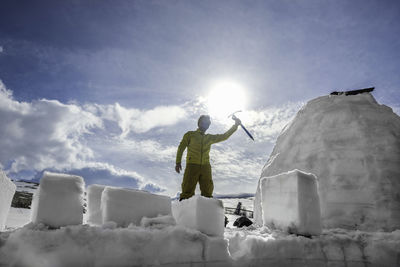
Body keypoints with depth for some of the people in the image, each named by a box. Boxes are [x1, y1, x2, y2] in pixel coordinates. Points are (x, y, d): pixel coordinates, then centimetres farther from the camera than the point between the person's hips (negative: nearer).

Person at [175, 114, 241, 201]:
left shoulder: (210, 138, 22)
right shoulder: (190, 135, 13)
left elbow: (224, 136, 21)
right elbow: (181, 147, 9)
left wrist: (235, 125, 15)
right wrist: (178, 162, -1)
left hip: (206, 167, 4)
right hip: (192, 165, -4)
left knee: (207, 193, 1)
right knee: (188, 191, -10)